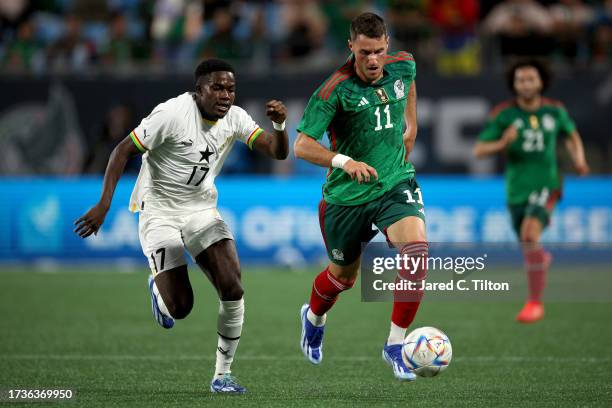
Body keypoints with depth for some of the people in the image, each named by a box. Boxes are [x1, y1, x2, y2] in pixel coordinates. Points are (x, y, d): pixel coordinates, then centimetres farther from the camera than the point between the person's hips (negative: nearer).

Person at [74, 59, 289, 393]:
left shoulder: (234, 118, -3)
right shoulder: (173, 113, -20)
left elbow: (278, 152, -4)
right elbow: (123, 150, -19)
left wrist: (280, 125, -27)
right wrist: (104, 204, -26)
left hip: (202, 211, 5)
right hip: (160, 212, -5)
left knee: (232, 289, -15)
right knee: (180, 308, -12)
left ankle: (222, 374, -1)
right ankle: (157, 286, 27)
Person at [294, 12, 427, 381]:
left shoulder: (403, 67, -4)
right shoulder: (337, 89, -19)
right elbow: (302, 145, -21)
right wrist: (345, 162, -35)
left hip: (396, 182, 2)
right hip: (347, 194, -2)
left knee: (417, 250, -25)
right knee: (344, 275, 16)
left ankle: (396, 345, -13)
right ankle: (314, 317, 53)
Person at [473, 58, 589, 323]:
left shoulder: (555, 110, -2)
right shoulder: (503, 114, -8)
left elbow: (571, 136, 18)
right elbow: (478, 151, -7)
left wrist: (579, 160, -1)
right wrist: (502, 144, -27)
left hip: (546, 186, -2)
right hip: (517, 191, 2)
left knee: (530, 234, -29)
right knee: (528, 249, 16)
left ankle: (535, 302, -20)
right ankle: (542, 259, 59)